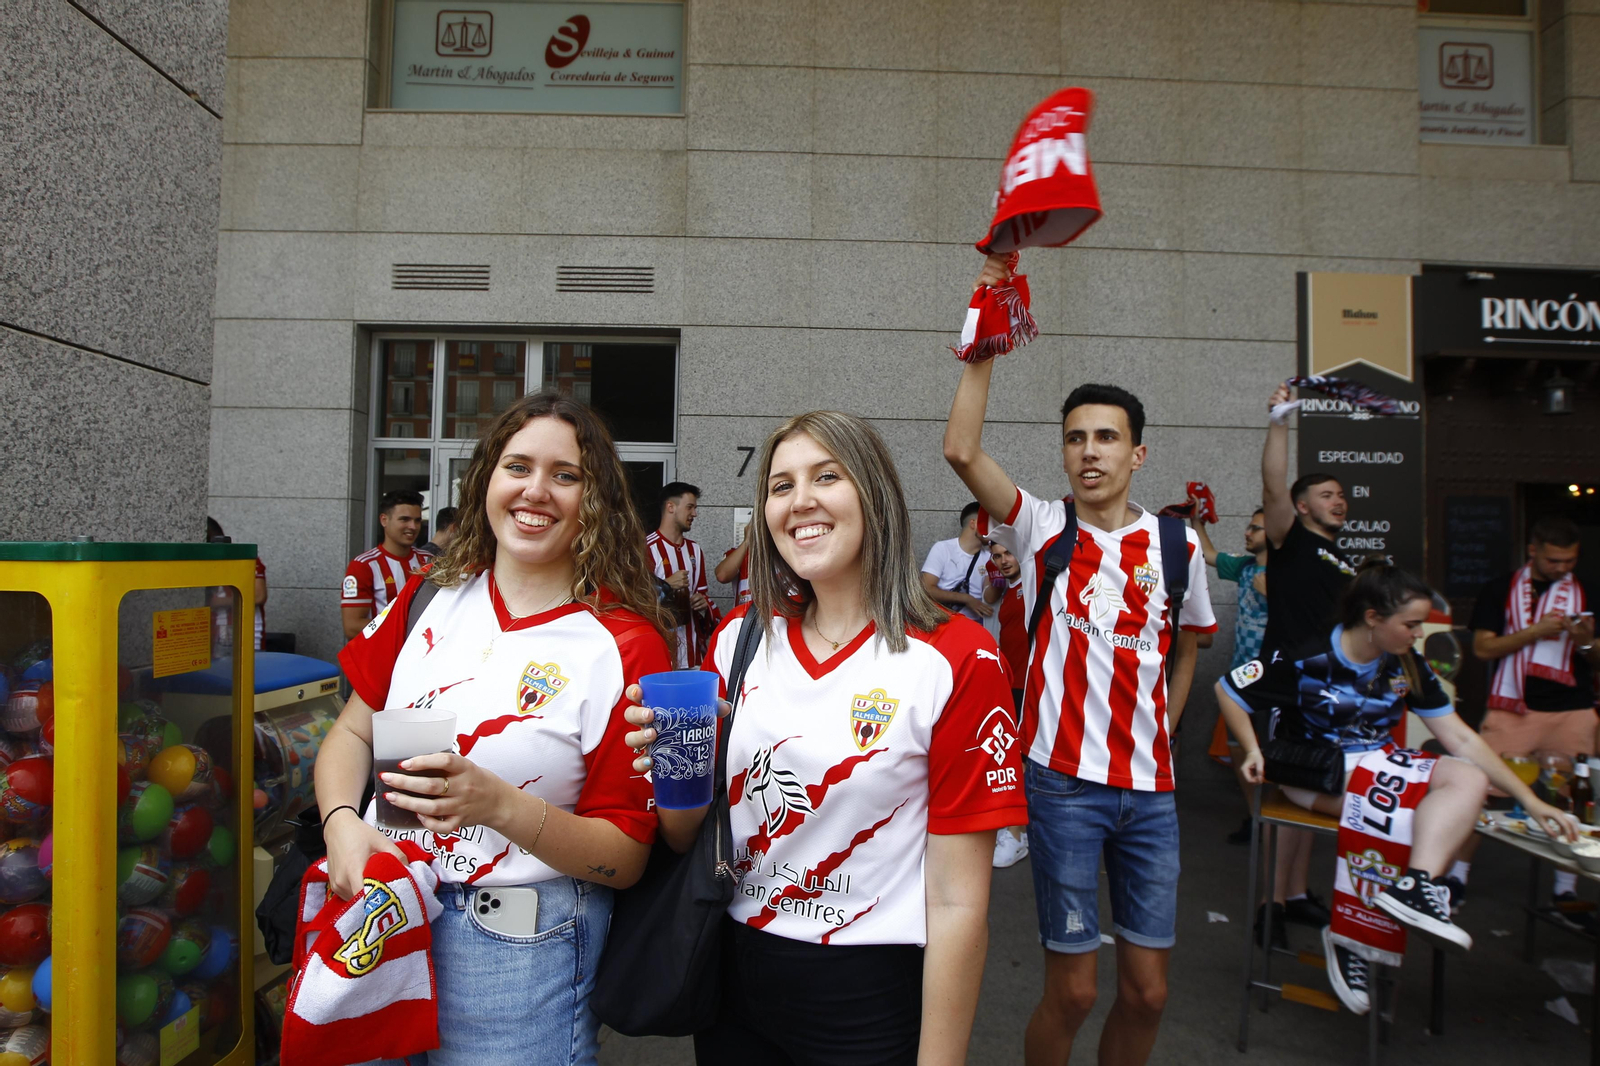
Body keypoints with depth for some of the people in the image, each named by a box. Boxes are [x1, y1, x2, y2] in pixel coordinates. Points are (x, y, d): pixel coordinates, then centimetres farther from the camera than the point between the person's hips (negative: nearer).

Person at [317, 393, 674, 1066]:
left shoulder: (625, 644, -15)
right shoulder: (432, 598, 1)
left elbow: (625, 858, -13)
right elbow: (353, 732, 8)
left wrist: (501, 806, -28)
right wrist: (343, 823, -12)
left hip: (519, 950, -4)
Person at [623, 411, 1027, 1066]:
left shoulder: (956, 659, -15)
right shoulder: (741, 638, -2)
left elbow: (957, 901, -13)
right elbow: (686, 840, 4)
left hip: (871, 1003, -4)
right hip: (731, 981, 4)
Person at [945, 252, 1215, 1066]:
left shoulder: (1177, 545, 4)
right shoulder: (1042, 527, -4)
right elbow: (961, 451, -19)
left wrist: (1155, 740, 13)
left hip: (1150, 788, 4)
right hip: (1063, 782, -3)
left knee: (1147, 989, 12)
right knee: (1072, 989, 5)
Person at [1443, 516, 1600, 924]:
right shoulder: (1501, 590, 6)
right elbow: (1482, 648, -1)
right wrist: (1536, 631, -11)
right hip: (1512, 710, -2)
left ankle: (1565, 894, 16)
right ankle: (1457, 878, 8)